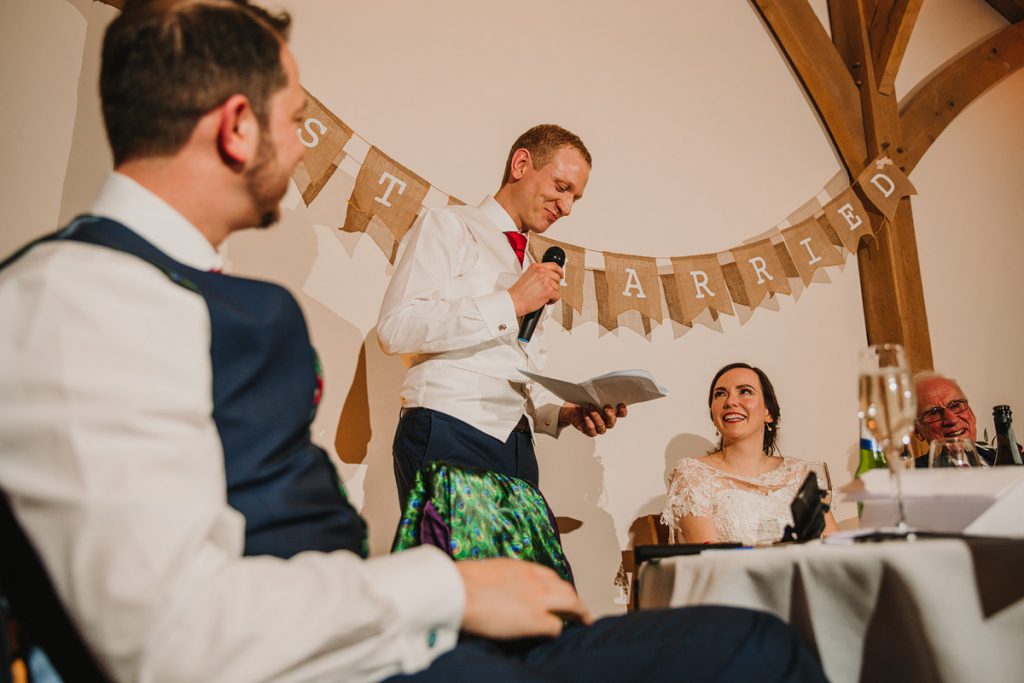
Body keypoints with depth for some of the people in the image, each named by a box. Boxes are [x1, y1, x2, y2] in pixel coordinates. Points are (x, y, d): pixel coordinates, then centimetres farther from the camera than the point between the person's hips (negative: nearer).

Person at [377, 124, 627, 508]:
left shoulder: (534, 271, 24)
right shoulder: (447, 227, 2)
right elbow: (395, 328, -14)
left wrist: (566, 413, 3)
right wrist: (510, 304, -14)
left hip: (516, 445, 7)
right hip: (448, 436, -7)